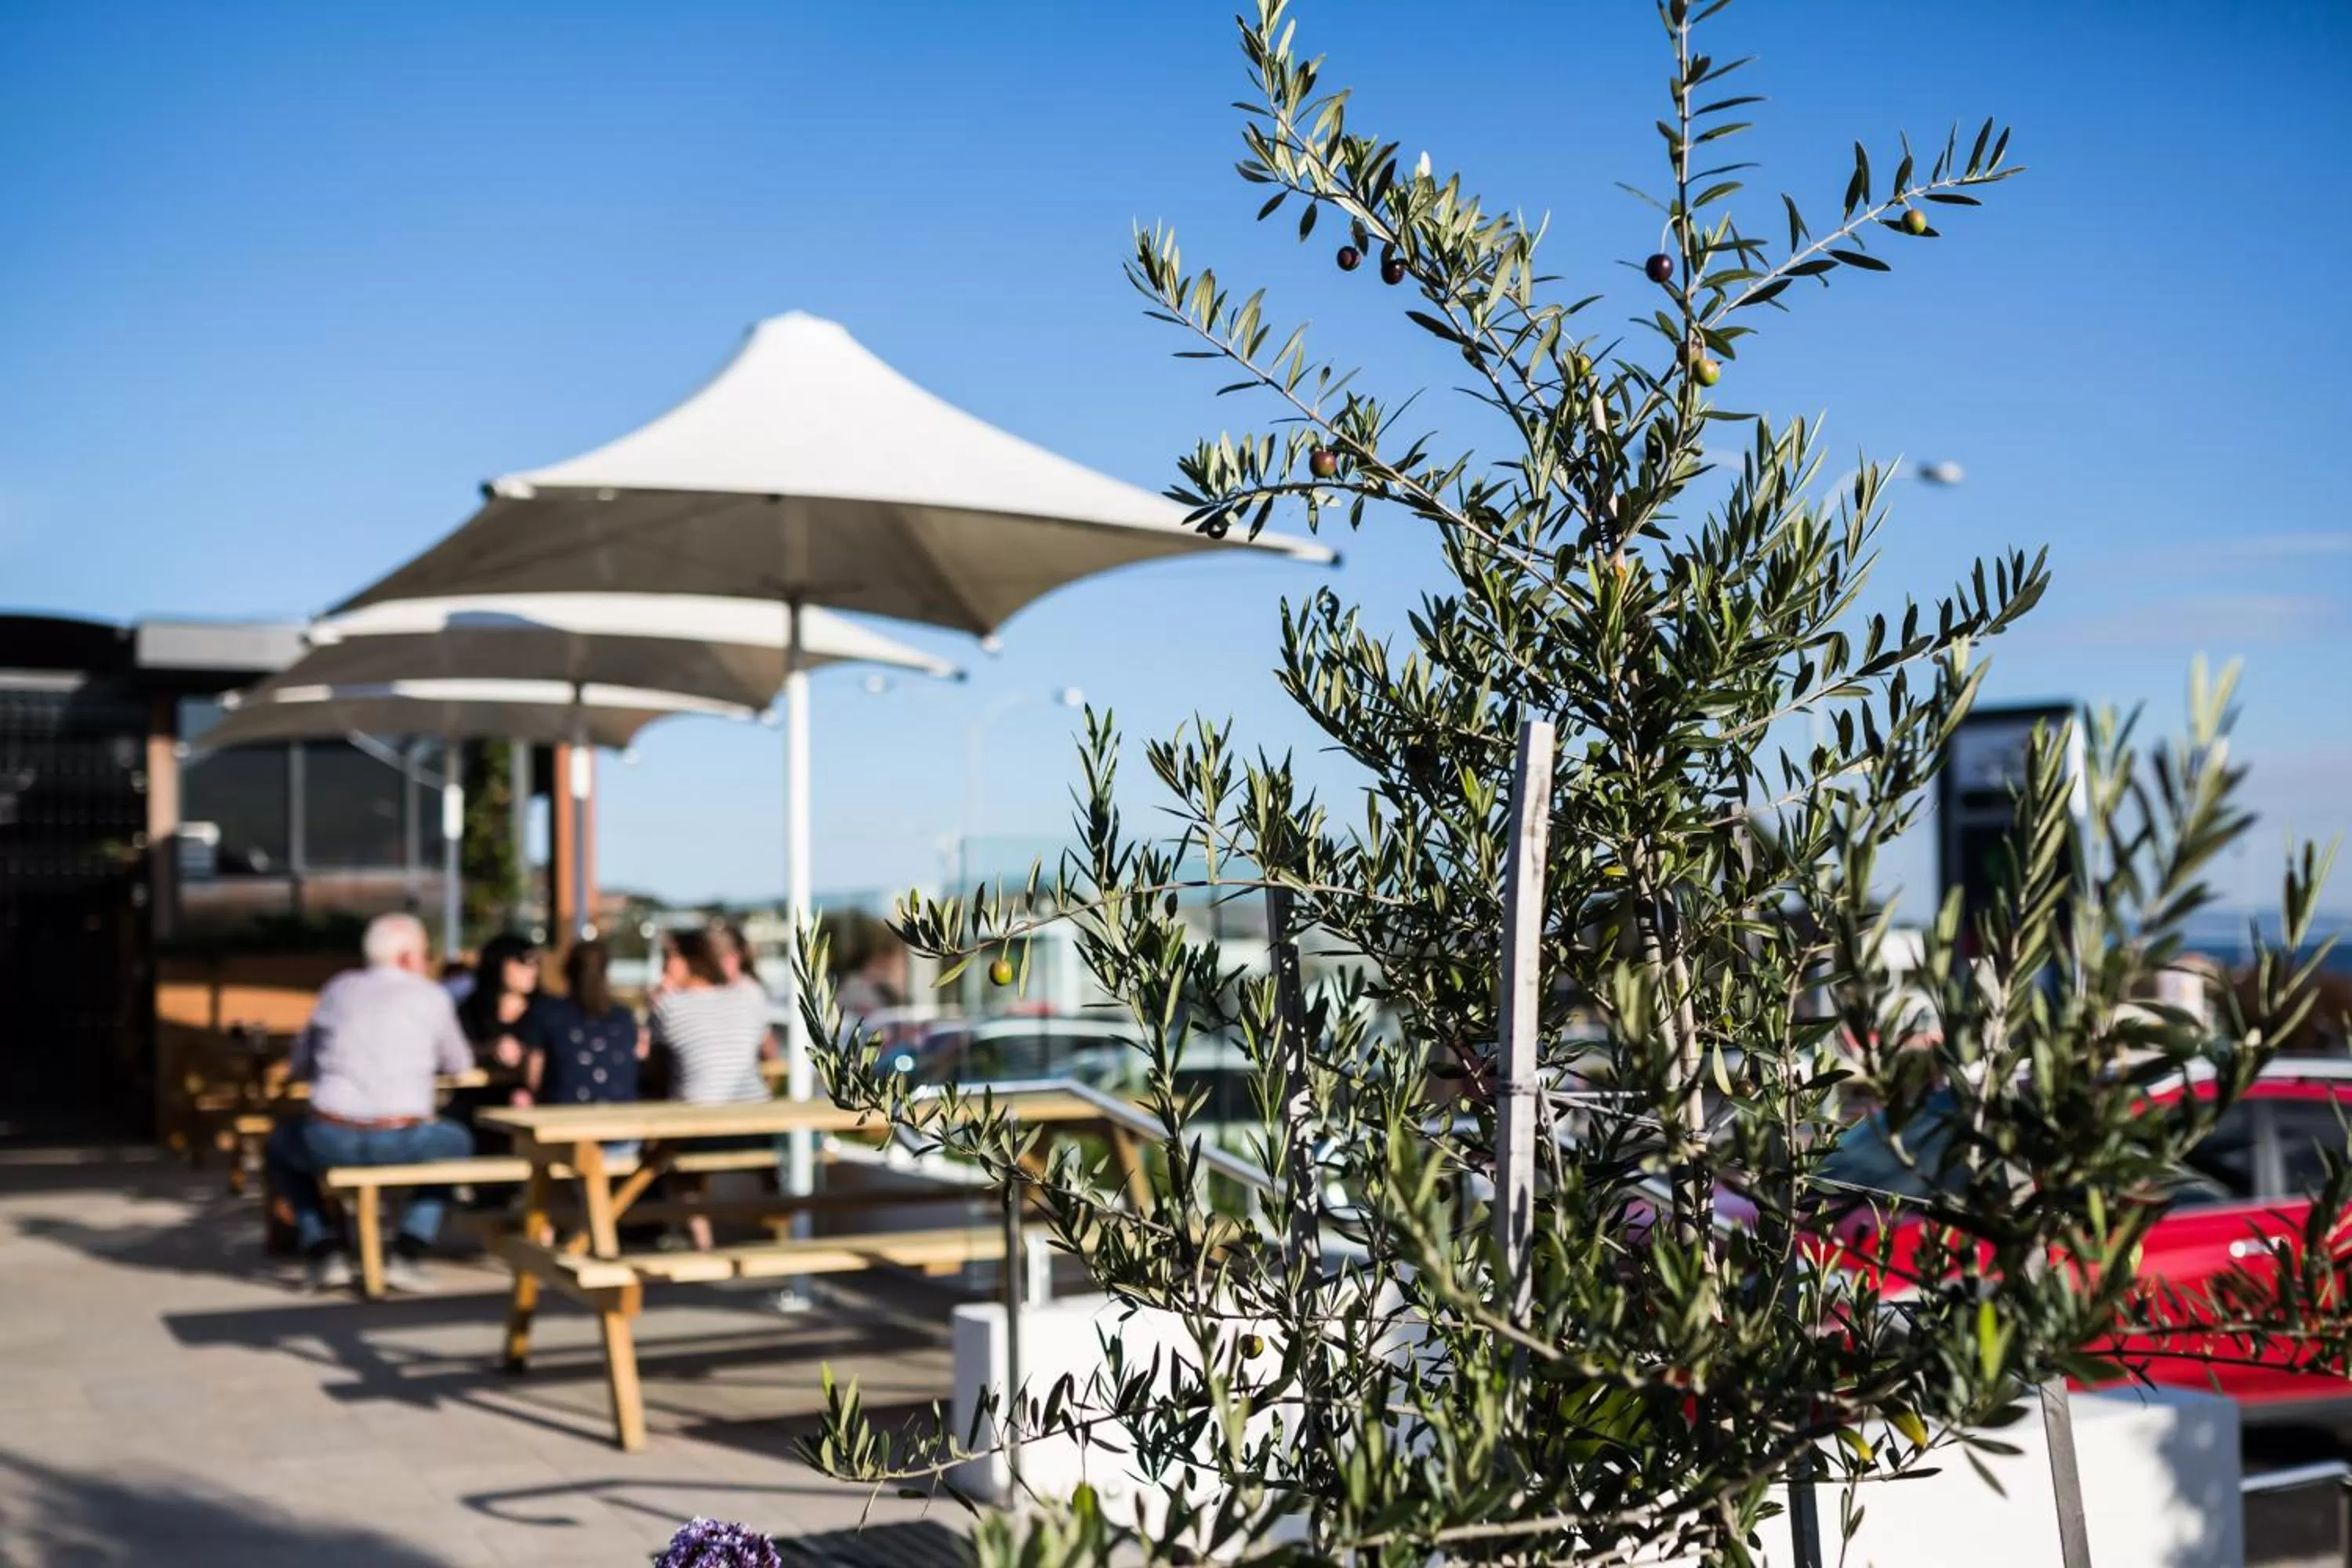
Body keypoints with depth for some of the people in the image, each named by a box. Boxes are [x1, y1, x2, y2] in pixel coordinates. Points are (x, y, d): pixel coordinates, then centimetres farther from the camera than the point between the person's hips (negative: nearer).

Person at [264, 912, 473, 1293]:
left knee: (281, 1144, 34)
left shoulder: (338, 988, 13)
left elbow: (299, 1065, 19)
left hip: (331, 1141, 1)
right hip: (402, 1142, -1)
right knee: (457, 1142, 31)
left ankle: (324, 1251, 17)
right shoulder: (431, 996, 7)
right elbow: (459, 1064, 19)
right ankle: (407, 1252, 14)